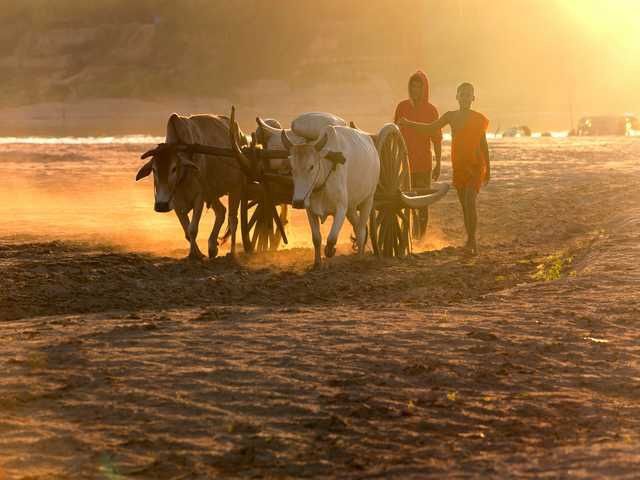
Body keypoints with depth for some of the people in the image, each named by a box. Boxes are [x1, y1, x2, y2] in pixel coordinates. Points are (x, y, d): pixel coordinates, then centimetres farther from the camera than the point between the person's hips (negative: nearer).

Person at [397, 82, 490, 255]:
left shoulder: (479, 119, 0)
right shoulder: (451, 116, 8)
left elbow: (483, 144, 6)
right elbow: (430, 128, 4)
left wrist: (488, 169, 9)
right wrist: (408, 124, -7)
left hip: (475, 166, -4)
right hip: (458, 166, 4)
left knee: (470, 202, -18)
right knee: (464, 205, 6)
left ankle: (471, 241, -19)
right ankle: (472, 243, 14)